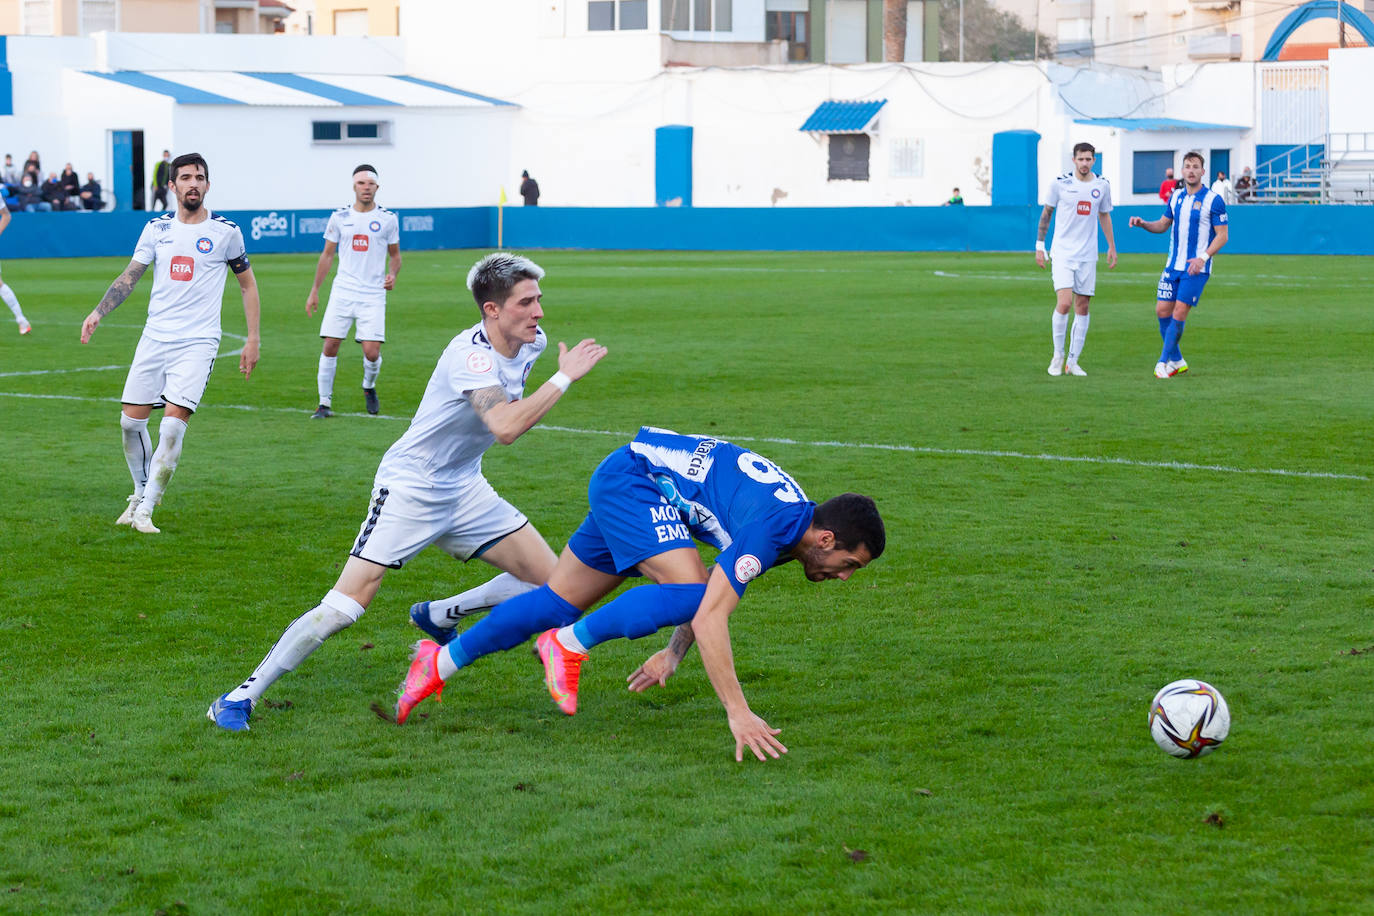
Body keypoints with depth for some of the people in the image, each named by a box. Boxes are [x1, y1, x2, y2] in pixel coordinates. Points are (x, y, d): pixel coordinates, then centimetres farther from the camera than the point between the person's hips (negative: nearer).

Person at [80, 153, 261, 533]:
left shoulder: (226, 231, 0)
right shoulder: (157, 228, 7)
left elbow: (247, 285, 9)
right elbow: (129, 277, 9)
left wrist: (252, 339, 5)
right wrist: (98, 312, -6)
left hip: (198, 342, -3)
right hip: (154, 337, 4)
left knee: (173, 424, -15)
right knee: (131, 420, 2)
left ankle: (145, 510, -7)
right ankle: (142, 492, 25)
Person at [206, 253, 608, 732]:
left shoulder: (531, 341, -2)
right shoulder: (470, 354, -27)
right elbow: (505, 427, -42)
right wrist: (565, 378, -35)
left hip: (463, 490, 8)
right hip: (409, 488, -8)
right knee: (346, 605, -16)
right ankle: (241, 697, -6)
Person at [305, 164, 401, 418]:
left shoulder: (388, 219, 2)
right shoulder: (340, 217, 5)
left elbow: (395, 254, 13)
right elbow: (327, 255, 13)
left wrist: (392, 275, -8)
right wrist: (314, 291, 11)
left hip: (373, 295, -1)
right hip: (342, 292, 1)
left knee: (371, 351, -10)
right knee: (330, 346, -5)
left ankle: (369, 387, 22)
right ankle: (325, 402, 7)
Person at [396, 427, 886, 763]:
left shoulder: (798, 519, -1)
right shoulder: (769, 527, -30)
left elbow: (717, 590, 13)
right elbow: (708, 617, -36)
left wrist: (673, 653, 8)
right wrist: (737, 712, -38)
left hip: (623, 485, 9)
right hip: (632, 477, -9)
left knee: (560, 601, 13)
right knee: (689, 590, -26)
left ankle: (442, 661, 25)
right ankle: (569, 644, -11)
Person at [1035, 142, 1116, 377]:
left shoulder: (1102, 186, 4)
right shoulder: (1060, 183, -5)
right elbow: (1046, 213, 5)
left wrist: (1112, 248, 17)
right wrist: (1039, 246, 3)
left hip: (1088, 256, 3)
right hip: (1062, 253, -3)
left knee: (1082, 307, 3)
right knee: (1064, 304, -16)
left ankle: (1073, 362, 11)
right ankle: (1058, 355, 2)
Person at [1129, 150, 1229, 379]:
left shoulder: (1213, 200, -8)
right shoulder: (1176, 197, 9)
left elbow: (1222, 235, -8)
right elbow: (1163, 224, 21)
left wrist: (1203, 257, -20)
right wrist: (1143, 223, 1)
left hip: (1196, 268, -6)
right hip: (1173, 265, 6)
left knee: (1179, 313, -11)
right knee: (1162, 310, 1)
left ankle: (1164, 362, -2)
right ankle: (1177, 361, 15)